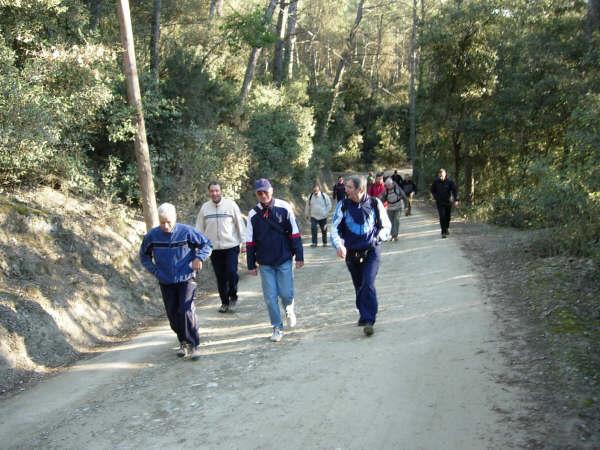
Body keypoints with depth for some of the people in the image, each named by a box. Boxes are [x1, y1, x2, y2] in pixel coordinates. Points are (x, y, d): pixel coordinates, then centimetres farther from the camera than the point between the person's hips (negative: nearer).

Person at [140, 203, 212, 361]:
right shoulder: (152, 236, -5)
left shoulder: (186, 232, -12)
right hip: (165, 282, 3)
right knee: (173, 315, 9)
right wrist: (154, 270, -1)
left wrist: (199, 257, -15)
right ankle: (183, 342, 29)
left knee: (186, 311, -15)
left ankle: (193, 345, -5)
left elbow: (206, 244, 0)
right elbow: (144, 256, 12)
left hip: (186, 279, -3)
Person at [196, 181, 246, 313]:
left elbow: (240, 224, -1)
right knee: (220, 277, 8)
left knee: (232, 273, -10)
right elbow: (200, 228, 8)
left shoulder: (230, 204, -5)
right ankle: (224, 302, 21)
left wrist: (244, 242, -3)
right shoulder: (205, 208, 3)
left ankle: (233, 297, 15)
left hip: (231, 246, -3)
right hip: (214, 248, 3)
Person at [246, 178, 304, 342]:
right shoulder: (253, 214, 1)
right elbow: (250, 242, 6)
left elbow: (294, 233, -2)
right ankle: (277, 328, 17)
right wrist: (251, 265, 5)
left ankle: (289, 309, 33)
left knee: (286, 293, -1)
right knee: (270, 297, 2)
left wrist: (299, 256, -3)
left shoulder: (284, 207, -6)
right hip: (265, 264, 2)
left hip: (284, 260, -2)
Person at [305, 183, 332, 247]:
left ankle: (325, 242, 25)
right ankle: (314, 242, -8)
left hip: (323, 217, -1)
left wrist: (326, 213, -8)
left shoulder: (324, 196, -7)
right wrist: (307, 214, 14)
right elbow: (307, 206, 13)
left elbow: (329, 205, 0)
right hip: (313, 216, 1)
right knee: (313, 229, -14)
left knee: (324, 230, 9)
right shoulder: (310, 196, 1)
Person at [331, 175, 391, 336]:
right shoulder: (343, 206, -2)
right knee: (359, 287, 14)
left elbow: (386, 225, 9)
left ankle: (368, 321, -16)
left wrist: (379, 237, -10)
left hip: (371, 252, -3)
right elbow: (335, 228, -5)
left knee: (368, 284, -17)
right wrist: (339, 245, -23)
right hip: (351, 253, 3)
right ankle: (364, 315, 35)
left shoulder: (375, 203, -3)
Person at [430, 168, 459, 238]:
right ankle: (443, 232, -11)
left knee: (448, 217, 11)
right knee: (442, 217, -12)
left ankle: (446, 228, 36)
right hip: (440, 202, -1)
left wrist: (456, 200, -15)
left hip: (448, 202, 1)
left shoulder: (449, 181, -10)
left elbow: (455, 190, -7)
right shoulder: (436, 182, -6)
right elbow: (433, 190, 10)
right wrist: (436, 197, 0)